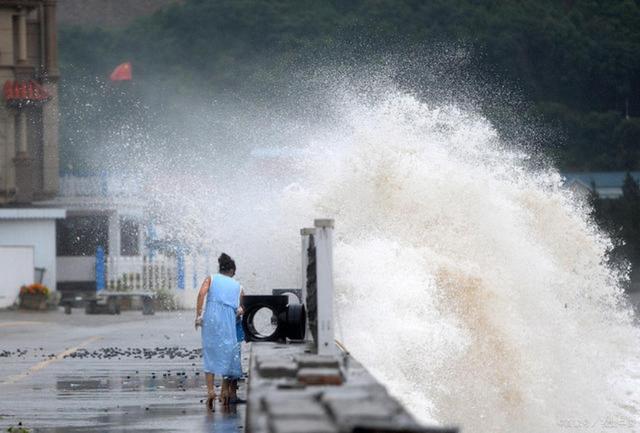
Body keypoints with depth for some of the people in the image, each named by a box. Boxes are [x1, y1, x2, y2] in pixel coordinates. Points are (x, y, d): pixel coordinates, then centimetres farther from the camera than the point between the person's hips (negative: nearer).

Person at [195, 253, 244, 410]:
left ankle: (210, 390, -8)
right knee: (228, 354, 9)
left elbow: (201, 294, -6)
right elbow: (241, 308, 12)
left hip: (211, 319, -1)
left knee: (210, 355, 3)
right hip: (229, 321, 1)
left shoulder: (211, 279, 12)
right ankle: (225, 391, 8)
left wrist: (198, 315, -7)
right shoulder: (238, 286, 18)